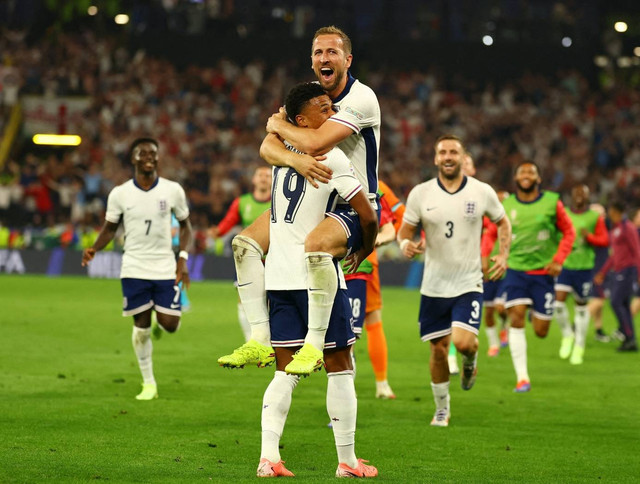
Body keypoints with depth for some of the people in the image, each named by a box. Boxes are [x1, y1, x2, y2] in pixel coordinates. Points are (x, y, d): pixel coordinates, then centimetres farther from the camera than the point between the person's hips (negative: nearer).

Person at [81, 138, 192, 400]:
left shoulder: (173, 190, -3)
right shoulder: (120, 194, -3)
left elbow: (185, 224, 8)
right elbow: (110, 228, 7)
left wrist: (183, 258, -3)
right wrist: (94, 248, -12)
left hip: (166, 269, 0)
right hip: (134, 268, 0)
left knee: (169, 324, -7)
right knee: (141, 326, 1)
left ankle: (161, 319, 32)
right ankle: (148, 383, 16)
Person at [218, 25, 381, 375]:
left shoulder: (361, 98, -17)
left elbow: (315, 142, -28)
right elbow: (268, 147, -4)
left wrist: (279, 124, -8)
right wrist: (296, 160, -27)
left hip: (356, 208, -8)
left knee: (315, 246, -38)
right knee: (245, 242, -8)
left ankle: (313, 346, -27)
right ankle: (259, 341, -7)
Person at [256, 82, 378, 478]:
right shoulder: (332, 157, -10)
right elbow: (368, 216, -12)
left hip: (278, 277, 6)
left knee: (286, 371, 8)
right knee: (339, 367, 4)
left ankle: (269, 457, -5)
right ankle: (348, 461, 8)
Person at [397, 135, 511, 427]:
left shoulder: (482, 192, -2)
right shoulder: (420, 193, -2)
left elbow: (502, 222, 13)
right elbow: (405, 230, 4)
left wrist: (503, 255, -1)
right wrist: (406, 243, -20)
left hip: (469, 284, -1)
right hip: (434, 285, 2)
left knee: (463, 342, -19)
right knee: (438, 349, 5)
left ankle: (470, 360, 19)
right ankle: (442, 409, 25)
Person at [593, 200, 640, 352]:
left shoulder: (628, 228, -11)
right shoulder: (615, 229, 17)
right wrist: (602, 273, 23)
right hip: (619, 271, 9)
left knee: (616, 303, -14)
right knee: (624, 306, 6)